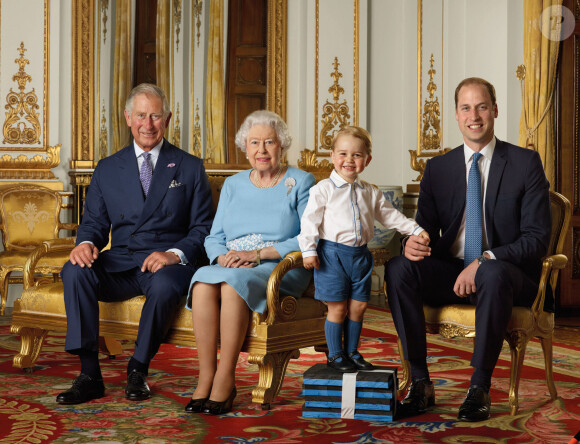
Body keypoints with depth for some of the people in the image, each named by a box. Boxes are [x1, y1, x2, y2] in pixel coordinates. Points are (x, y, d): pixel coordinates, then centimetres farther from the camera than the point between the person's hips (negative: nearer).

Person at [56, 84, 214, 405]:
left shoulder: (190, 168, 9)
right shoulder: (107, 169, 16)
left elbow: (202, 228, 4)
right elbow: (94, 221, 13)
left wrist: (174, 254, -16)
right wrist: (86, 242, -12)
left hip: (169, 263, -2)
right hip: (118, 264, 3)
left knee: (163, 285, -38)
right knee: (75, 271, -28)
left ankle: (138, 371, -16)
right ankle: (90, 375, -25)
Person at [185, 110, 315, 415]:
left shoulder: (301, 182, 5)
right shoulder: (233, 185, 19)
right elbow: (214, 238, 15)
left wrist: (257, 254, -16)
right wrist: (223, 257, -9)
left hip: (281, 269, -4)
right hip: (231, 266, 4)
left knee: (233, 283, -36)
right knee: (203, 282, -31)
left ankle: (225, 379, -29)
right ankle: (205, 378, -29)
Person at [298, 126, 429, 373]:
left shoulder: (370, 193, 11)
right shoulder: (323, 190, -5)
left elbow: (389, 216, 19)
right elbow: (310, 220, -7)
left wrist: (415, 229, 12)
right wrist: (308, 251, -14)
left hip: (360, 254, 5)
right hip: (332, 254, -5)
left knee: (358, 306, 8)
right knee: (337, 307, -1)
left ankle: (351, 352, 23)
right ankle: (335, 355, 12)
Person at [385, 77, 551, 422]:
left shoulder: (526, 162, -1)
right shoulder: (438, 168, 10)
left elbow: (538, 237, -7)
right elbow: (426, 227, 10)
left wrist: (485, 261, -23)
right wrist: (413, 243, -17)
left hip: (507, 274, -3)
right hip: (451, 273, 4)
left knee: (493, 273, -39)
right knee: (398, 268, -25)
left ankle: (480, 389, -25)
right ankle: (420, 383, -20)